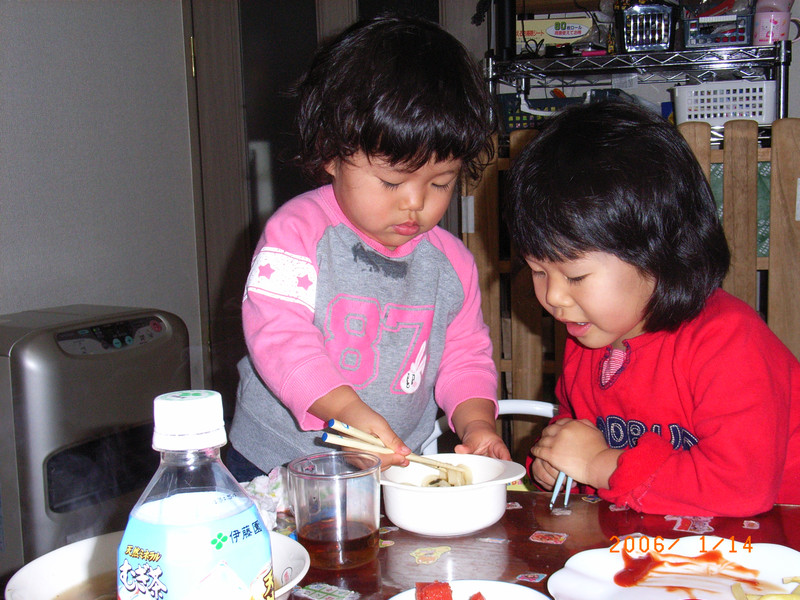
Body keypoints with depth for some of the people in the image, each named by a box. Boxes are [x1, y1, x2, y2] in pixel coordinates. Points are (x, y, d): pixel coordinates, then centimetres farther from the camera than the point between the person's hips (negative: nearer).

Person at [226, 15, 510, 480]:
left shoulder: (452, 262, 6)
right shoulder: (297, 231, -9)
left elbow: (466, 357, 13)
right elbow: (278, 334, -17)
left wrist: (476, 423, -7)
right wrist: (349, 411, -30)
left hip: (396, 470, 4)